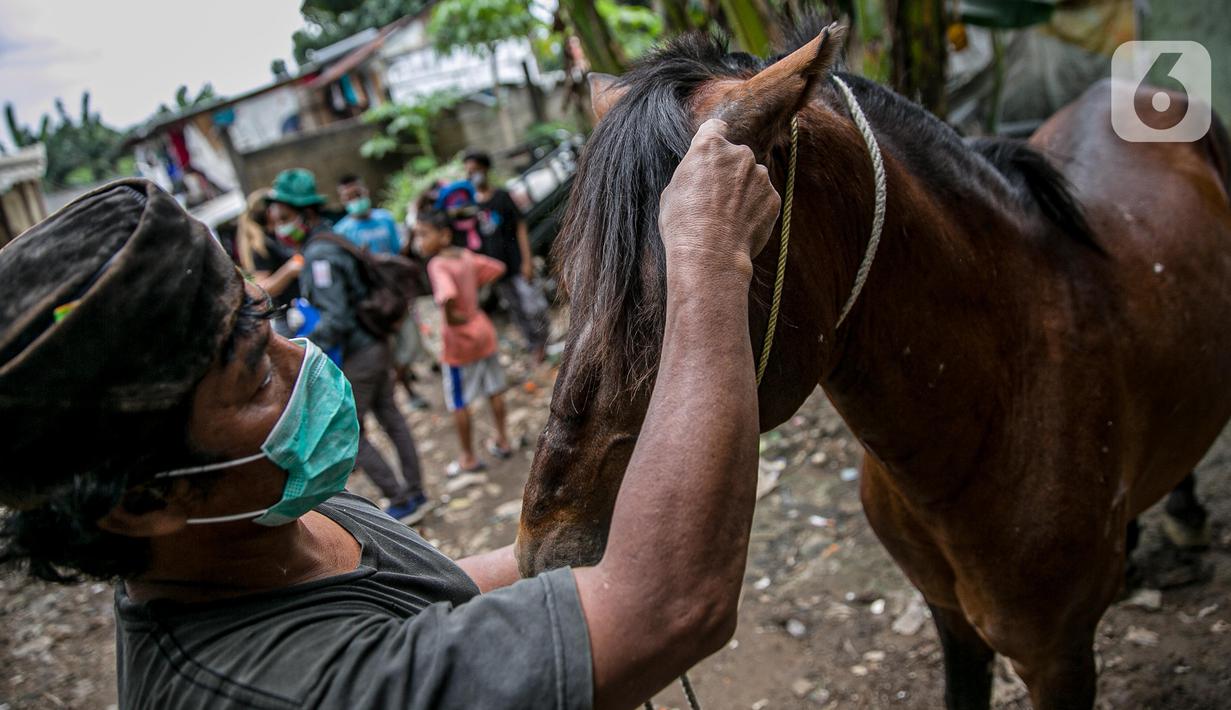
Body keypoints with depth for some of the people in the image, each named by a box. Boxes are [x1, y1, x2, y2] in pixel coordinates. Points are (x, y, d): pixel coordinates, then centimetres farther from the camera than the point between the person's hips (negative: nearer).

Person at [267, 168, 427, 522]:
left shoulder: (319, 255, -22)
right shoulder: (332, 239, 7)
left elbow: (335, 318, -29)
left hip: (356, 356, -9)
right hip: (376, 343, 9)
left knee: (349, 433, 4)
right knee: (390, 418, 16)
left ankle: (402, 501, 11)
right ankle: (414, 493, 27)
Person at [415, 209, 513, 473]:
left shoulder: (437, 265, -22)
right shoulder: (466, 256, -1)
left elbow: (447, 295, -40)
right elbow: (496, 268, 11)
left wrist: (450, 315, -23)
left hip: (458, 341, -7)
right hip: (483, 330, 7)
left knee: (458, 402, 8)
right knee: (494, 390, 18)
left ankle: (468, 457, 18)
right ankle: (502, 441, 32)